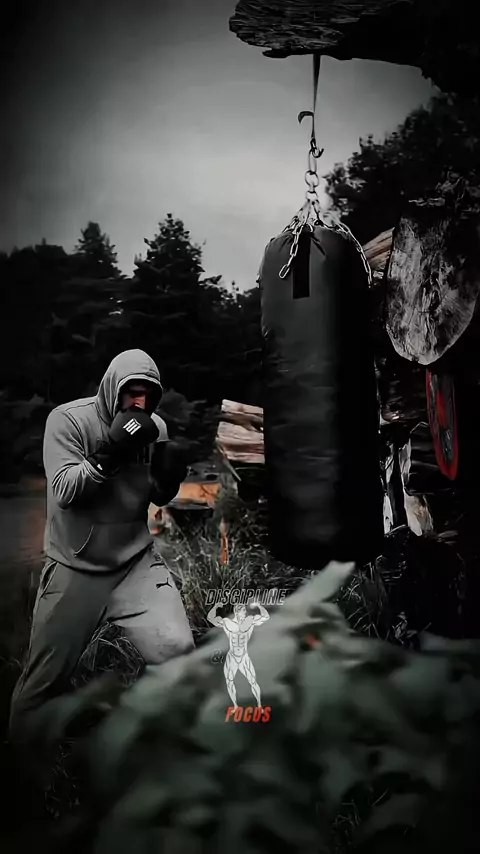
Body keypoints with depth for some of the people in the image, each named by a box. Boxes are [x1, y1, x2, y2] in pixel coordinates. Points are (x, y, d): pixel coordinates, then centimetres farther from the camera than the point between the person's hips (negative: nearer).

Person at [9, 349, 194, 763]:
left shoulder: (155, 427, -1)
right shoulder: (67, 419, -12)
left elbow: (160, 498, 5)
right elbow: (65, 491, -19)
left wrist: (169, 475, -17)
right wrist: (110, 450, -31)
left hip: (136, 561, 2)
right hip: (75, 569, -2)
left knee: (178, 651, -12)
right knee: (44, 680, 7)